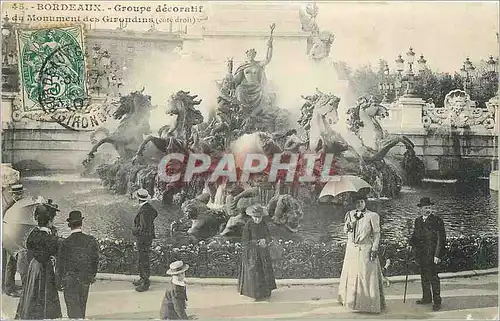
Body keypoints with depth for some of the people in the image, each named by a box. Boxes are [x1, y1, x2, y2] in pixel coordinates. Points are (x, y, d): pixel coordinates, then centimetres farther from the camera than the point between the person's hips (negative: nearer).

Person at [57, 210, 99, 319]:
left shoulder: (65, 243, -14)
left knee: (73, 307, 3)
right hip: (86, 279, 4)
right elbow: (95, 260, 2)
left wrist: (59, 282, 3)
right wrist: (92, 276, 16)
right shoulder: (91, 240, -6)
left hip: (70, 280, -3)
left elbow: (60, 264, -7)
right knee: (82, 306, 20)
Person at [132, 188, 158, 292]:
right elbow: (155, 214, 24)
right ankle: (143, 278, 35)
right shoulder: (149, 207, 3)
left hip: (144, 238, -10)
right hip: (148, 237, 10)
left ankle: (146, 284, 10)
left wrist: (135, 231, -12)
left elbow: (143, 228, -27)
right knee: (141, 259, 21)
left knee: (144, 261, 1)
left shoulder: (144, 211, -26)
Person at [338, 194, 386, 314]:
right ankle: (352, 299, 26)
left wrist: (374, 249, -12)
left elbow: (377, 234, -5)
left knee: (367, 276, -5)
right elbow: (345, 230, 3)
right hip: (351, 249, 4)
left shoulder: (372, 216, -3)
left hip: (365, 249, -4)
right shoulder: (350, 214, 10)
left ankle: (371, 304, 1)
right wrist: (354, 220, -13)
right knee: (351, 274, 10)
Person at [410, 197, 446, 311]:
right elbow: (415, 235, 22)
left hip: (432, 254, -6)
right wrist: (411, 243, 3)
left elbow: (441, 239, -11)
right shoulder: (418, 220, 11)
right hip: (420, 254, 6)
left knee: (433, 277, -4)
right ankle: (426, 298, 28)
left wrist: (437, 255, -15)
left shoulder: (437, 221, -9)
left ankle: (437, 301, 6)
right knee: (424, 276, 15)